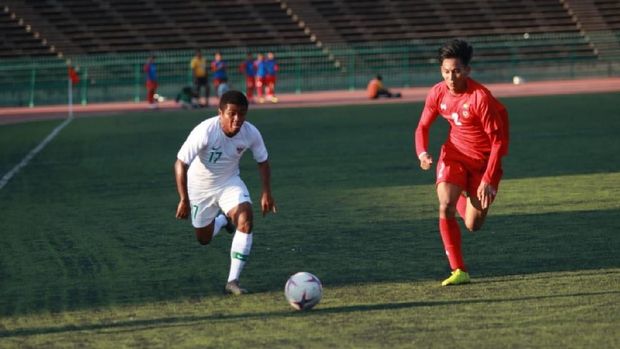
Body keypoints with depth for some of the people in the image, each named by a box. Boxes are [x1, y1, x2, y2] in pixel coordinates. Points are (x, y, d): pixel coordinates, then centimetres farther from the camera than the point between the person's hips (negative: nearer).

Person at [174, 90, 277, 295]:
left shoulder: (251, 133, -23)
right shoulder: (205, 132, -34)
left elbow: (263, 161, -3)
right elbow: (180, 164, -29)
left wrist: (266, 193, -10)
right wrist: (184, 200, -32)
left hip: (229, 182, 1)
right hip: (200, 186, -1)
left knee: (246, 220, -25)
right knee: (204, 239, 12)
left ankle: (233, 281, -19)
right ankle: (223, 220, 49)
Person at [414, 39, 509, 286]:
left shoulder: (480, 97, -26)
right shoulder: (438, 93, -11)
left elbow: (498, 140, -21)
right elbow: (423, 127, 5)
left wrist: (488, 180, -26)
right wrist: (422, 153, -16)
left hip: (484, 159, -3)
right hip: (455, 153, 3)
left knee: (472, 225, -2)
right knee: (445, 206, -23)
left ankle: (465, 197, 37)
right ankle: (459, 271, -14)